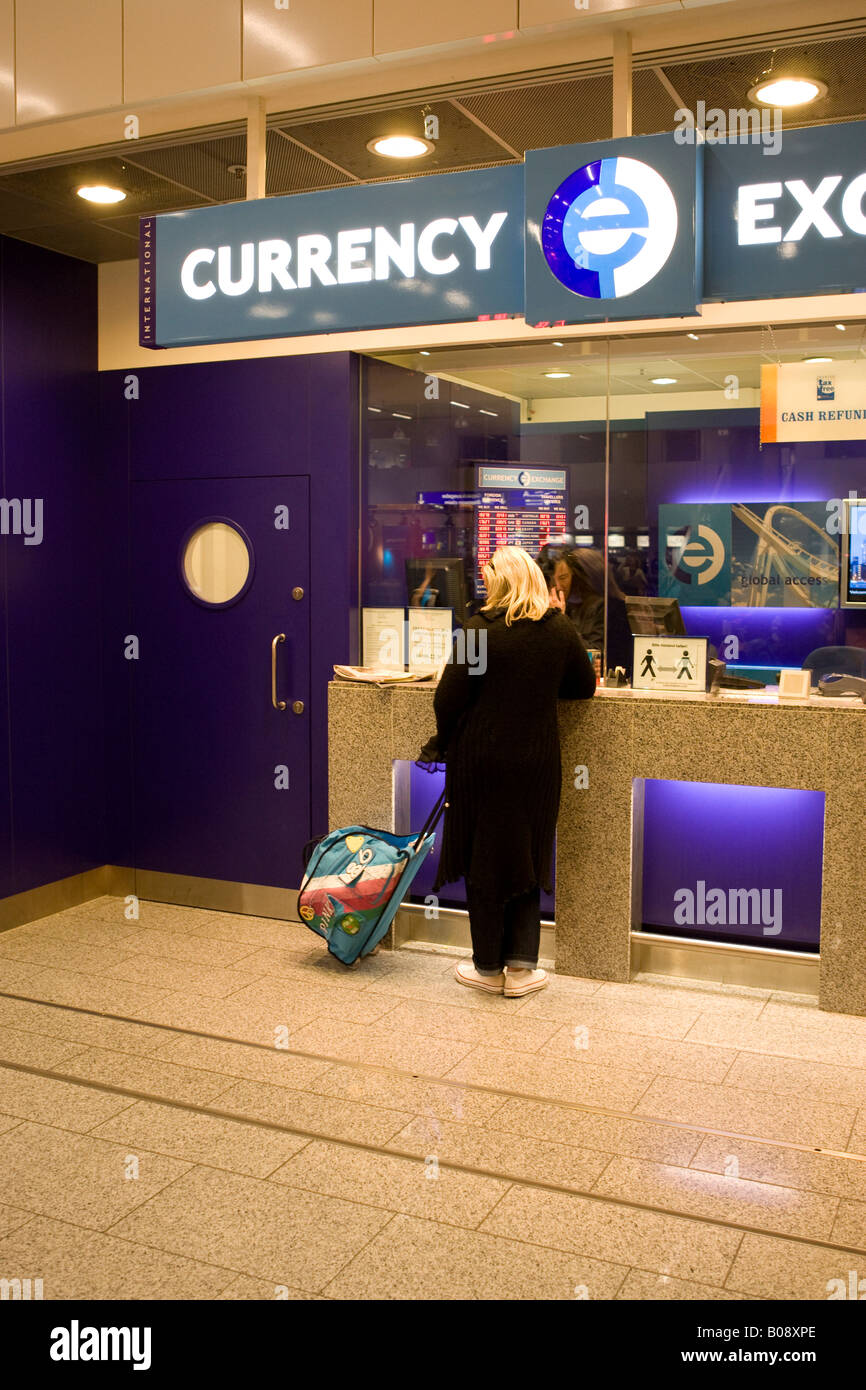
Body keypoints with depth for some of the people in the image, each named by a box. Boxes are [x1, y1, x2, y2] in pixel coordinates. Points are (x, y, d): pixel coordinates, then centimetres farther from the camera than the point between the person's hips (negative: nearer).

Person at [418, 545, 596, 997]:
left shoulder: (482, 629, -12)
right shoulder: (562, 631, -1)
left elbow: (449, 697, -12)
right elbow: (584, 687, 12)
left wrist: (442, 742, 5)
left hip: (482, 760, -3)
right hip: (536, 762, 3)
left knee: (483, 862, 10)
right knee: (526, 859, 16)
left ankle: (488, 968, 21)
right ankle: (521, 966, 16)